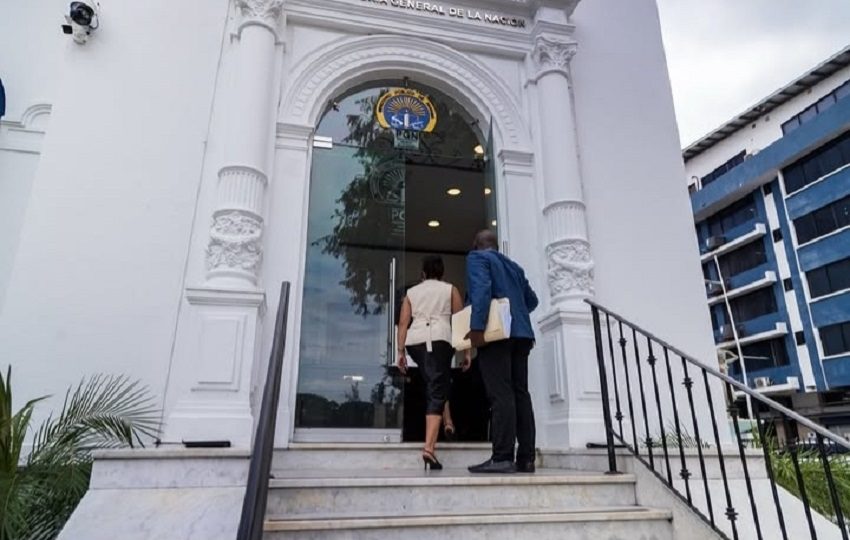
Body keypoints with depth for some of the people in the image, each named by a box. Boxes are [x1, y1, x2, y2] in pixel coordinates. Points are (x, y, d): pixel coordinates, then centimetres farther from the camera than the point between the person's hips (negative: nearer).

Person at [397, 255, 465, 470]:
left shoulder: (411, 292, 22)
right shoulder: (450, 289, 17)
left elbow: (403, 323, 12)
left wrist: (400, 352, 10)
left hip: (415, 340, 4)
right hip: (439, 338, -3)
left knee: (438, 383, 29)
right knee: (436, 392, -10)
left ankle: (447, 420, 24)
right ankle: (429, 447, -22)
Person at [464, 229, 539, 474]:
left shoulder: (476, 257, 5)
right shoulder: (514, 266, 26)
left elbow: (482, 289, -13)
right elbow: (532, 299, 26)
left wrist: (477, 327, -19)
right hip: (521, 333, 7)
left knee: (500, 394, -11)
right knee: (520, 393, 4)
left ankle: (502, 458, -14)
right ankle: (526, 458, 4)